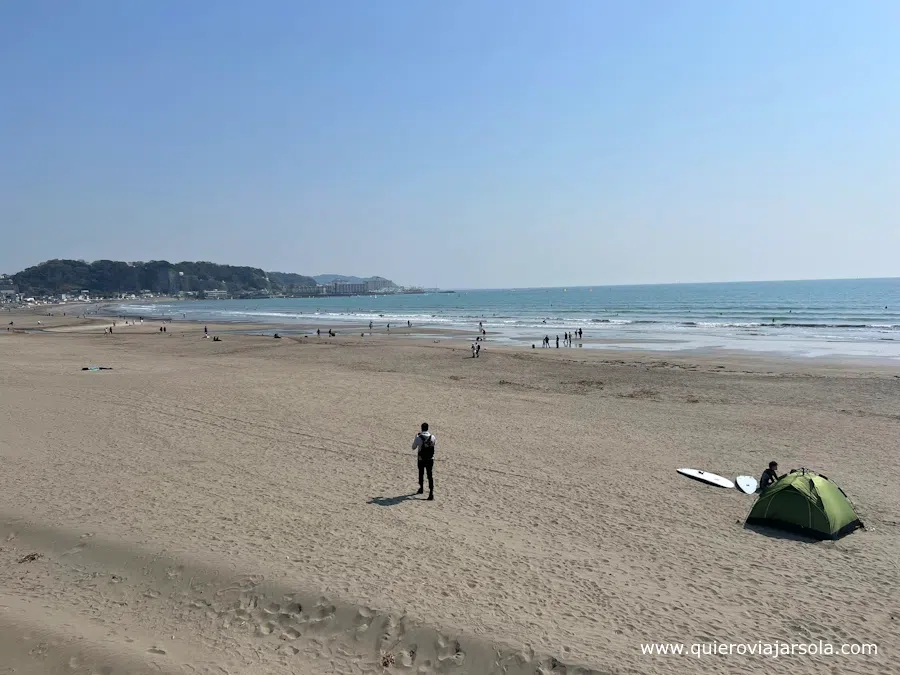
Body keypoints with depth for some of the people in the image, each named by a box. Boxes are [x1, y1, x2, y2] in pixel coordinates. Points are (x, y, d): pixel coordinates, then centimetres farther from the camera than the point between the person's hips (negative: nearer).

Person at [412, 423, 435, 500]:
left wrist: (415, 438, 8)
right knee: (430, 475, 2)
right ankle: (431, 492, -11)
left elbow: (413, 447, -3)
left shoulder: (419, 438, -15)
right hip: (430, 459, 1)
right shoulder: (432, 437, -6)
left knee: (421, 474, 21)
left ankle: (421, 489, 39)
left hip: (421, 459, -1)